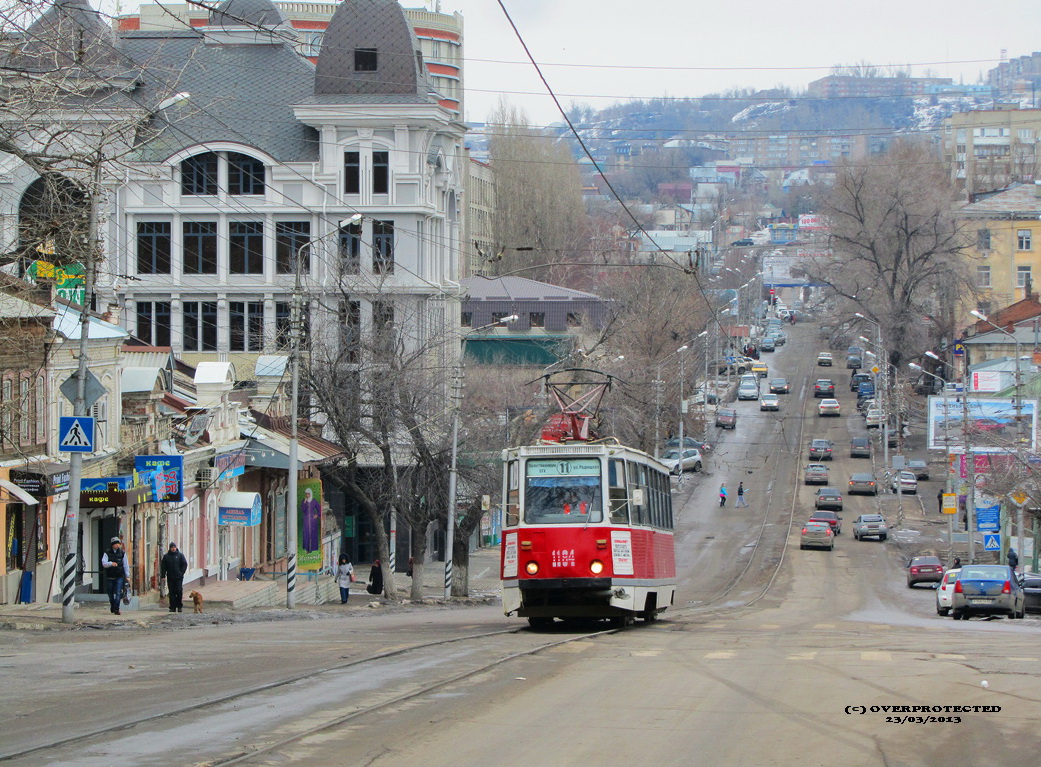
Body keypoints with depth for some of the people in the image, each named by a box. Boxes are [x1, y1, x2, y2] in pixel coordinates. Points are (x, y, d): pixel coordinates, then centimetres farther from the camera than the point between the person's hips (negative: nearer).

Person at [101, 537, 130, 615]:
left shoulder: (122, 553, 5)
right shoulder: (107, 553, 1)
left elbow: (126, 565, 7)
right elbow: (104, 563, -11)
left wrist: (127, 576, 3)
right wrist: (111, 563, -32)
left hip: (119, 577, -1)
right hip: (110, 577, 1)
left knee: (118, 593, -12)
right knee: (110, 593, 11)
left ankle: (116, 609, -12)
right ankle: (112, 606, 33)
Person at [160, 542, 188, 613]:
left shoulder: (180, 555, 4)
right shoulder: (166, 556, 7)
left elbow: (185, 564, 5)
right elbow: (163, 566, 7)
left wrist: (182, 573, -6)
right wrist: (163, 576, -1)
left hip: (179, 577, -1)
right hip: (170, 578, 1)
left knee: (179, 591, -8)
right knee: (172, 593, 1)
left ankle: (179, 606, 4)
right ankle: (173, 607, 4)